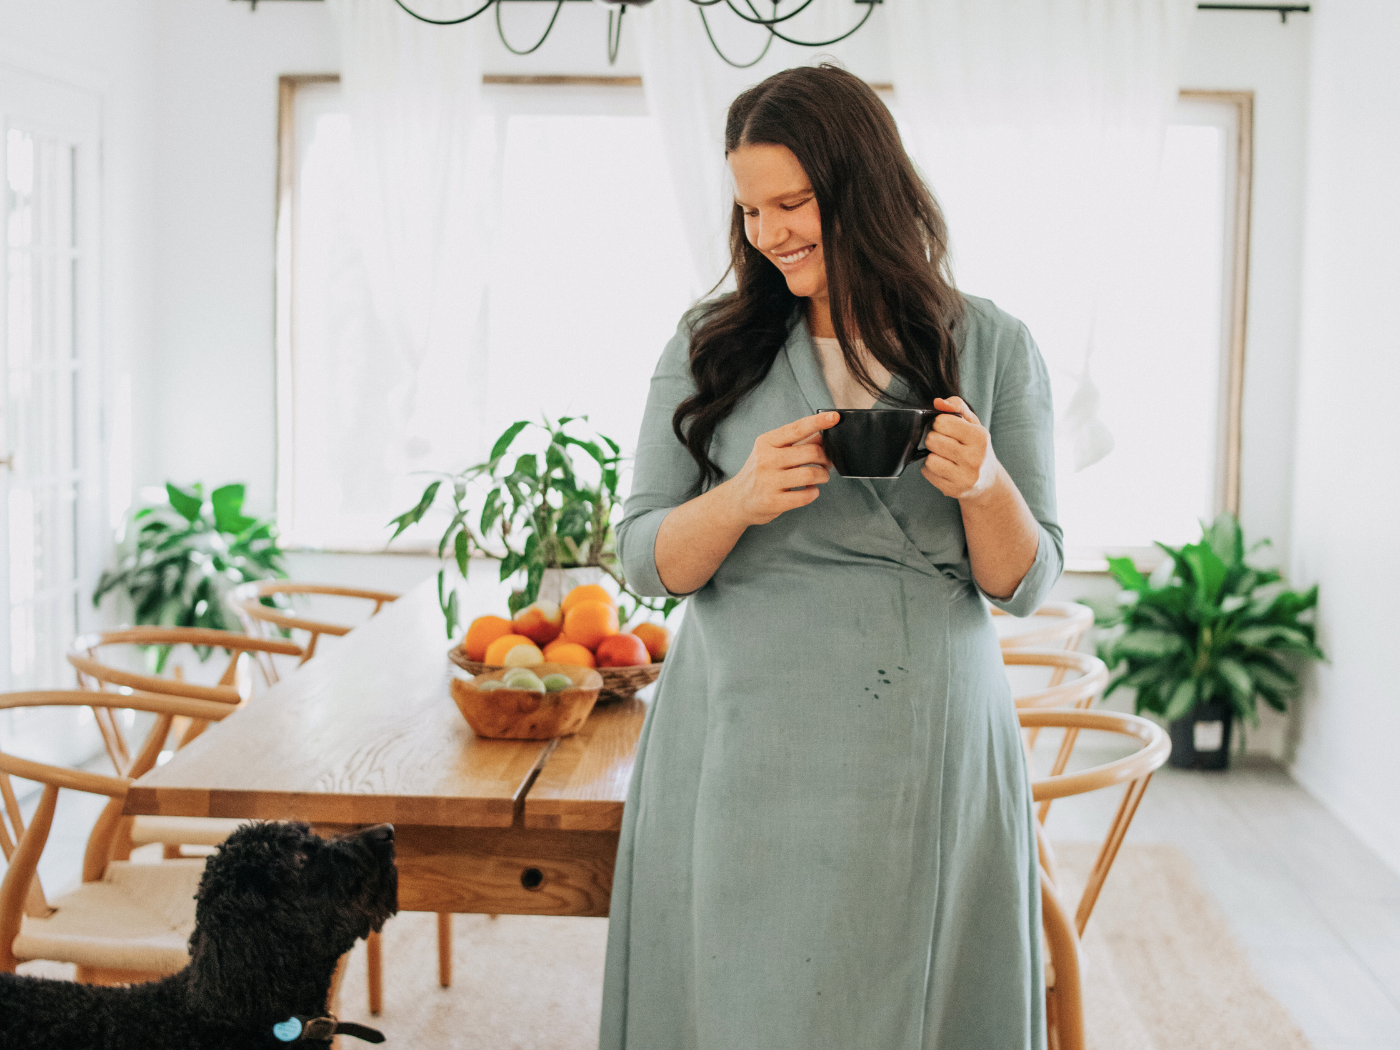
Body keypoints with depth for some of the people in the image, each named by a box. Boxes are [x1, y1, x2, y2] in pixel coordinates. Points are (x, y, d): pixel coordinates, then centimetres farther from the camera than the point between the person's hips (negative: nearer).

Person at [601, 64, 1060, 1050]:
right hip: (747, 758, 0)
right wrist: (741, 500, -17)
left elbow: (1026, 583, 3)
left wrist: (986, 487, -17)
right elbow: (646, 560, 2)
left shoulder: (994, 349, 3)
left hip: (933, 760, 0)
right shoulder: (711, 349, 4)